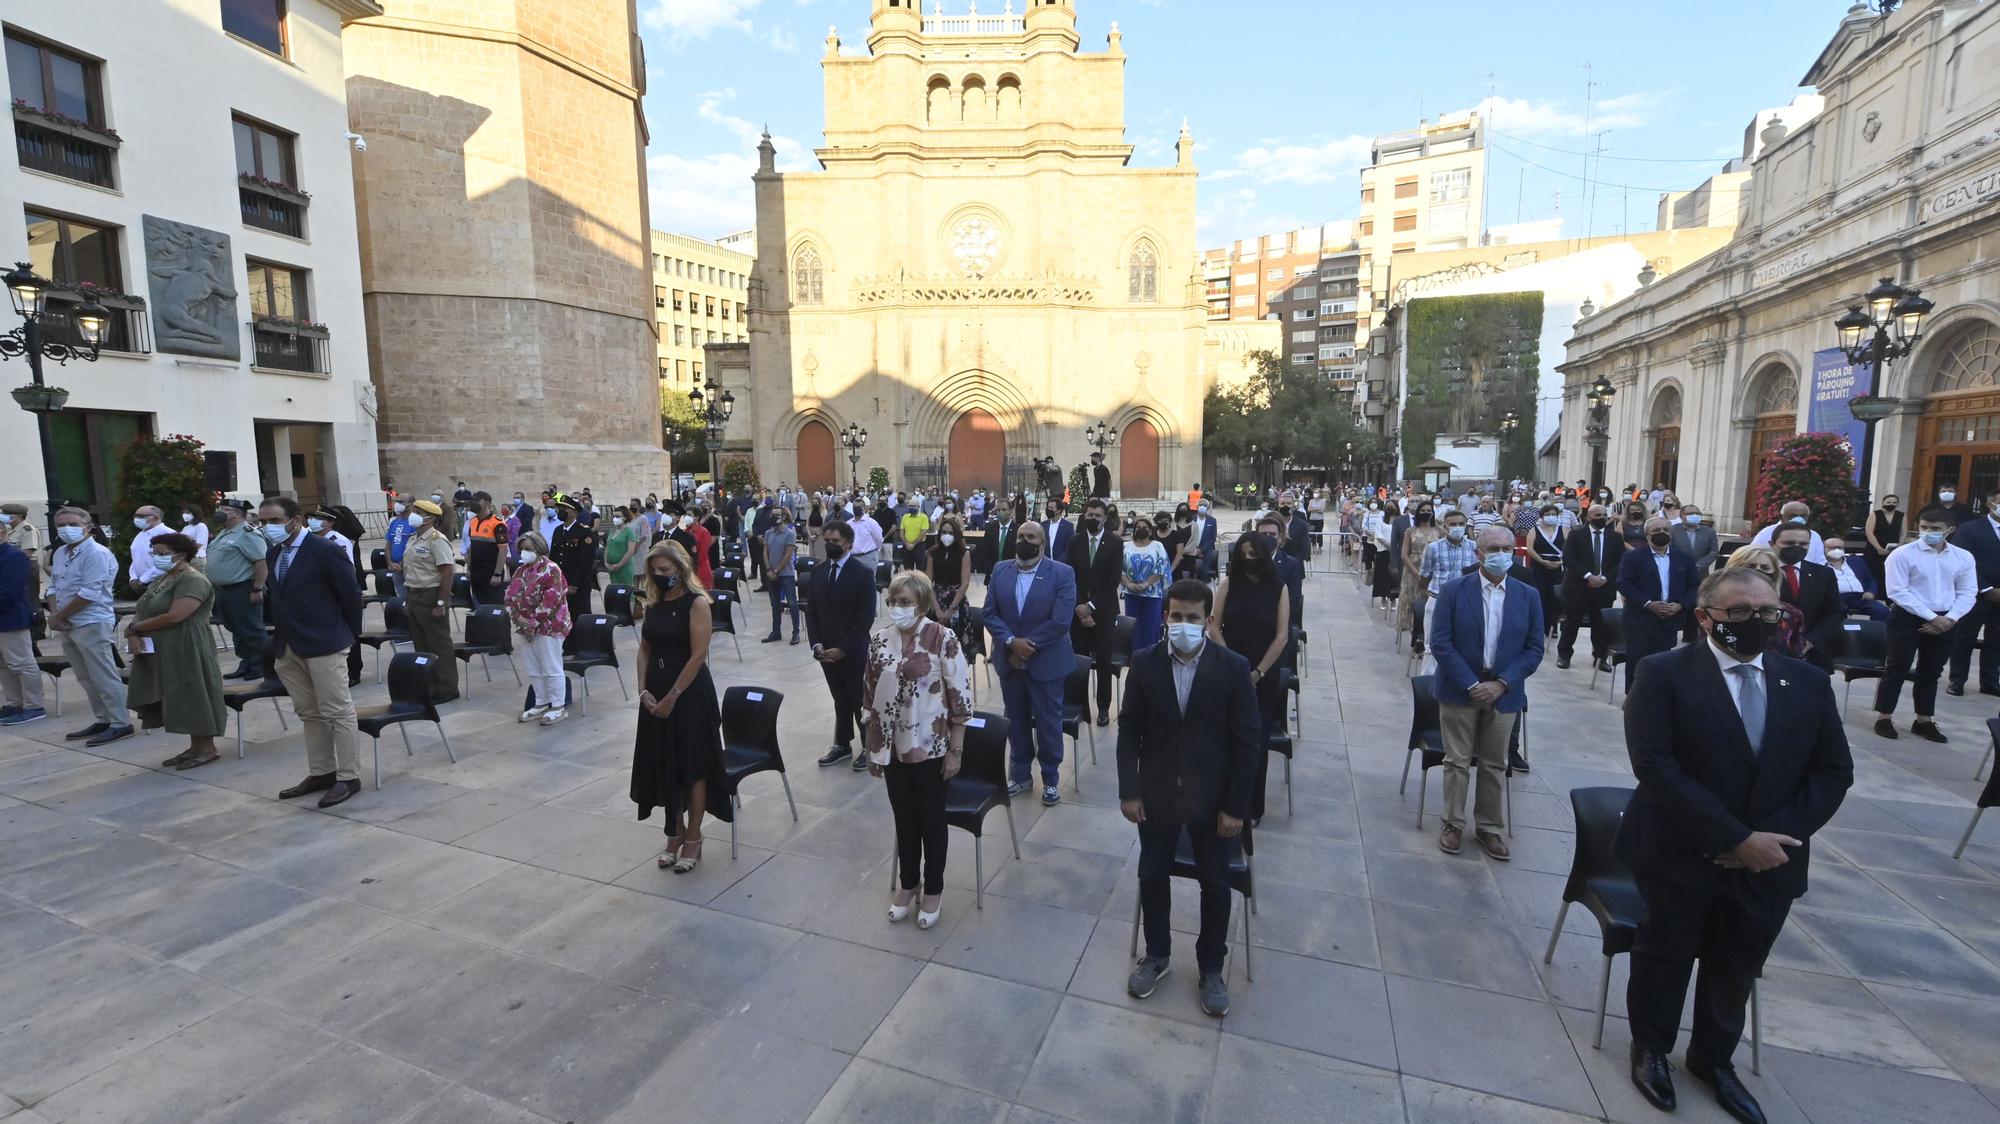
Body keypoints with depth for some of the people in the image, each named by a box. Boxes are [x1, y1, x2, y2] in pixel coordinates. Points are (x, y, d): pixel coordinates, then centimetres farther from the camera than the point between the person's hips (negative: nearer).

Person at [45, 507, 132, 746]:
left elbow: (89, 594, -19)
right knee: (87, 679, 14)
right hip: (68, 625, 9)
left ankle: (121, 724, -1)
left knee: (104, 678, -6)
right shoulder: (60, 553, 13)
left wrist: (59, 617, -10)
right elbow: (53, 587, 15)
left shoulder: (97, 554, -14)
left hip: (92, 625, -9)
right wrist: (54, 614, -2)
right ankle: (102, 720, 22)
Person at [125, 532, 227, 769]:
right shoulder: (162, 579, 15)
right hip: (161, 653, 9)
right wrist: (133, 635, -7)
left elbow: (175, 616, -23)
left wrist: (134, 627, -9)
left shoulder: (192, 580, -14)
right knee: (182, 701, 11)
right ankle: (195, 746, 19)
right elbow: (142, 611, 12)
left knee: (194, 697, -2)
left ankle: (207, 748, 7)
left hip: (186, 652, -9)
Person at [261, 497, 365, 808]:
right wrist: (280, 631, 11)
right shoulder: (273, 553, 10)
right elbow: (276, 594, 19)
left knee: (337, 712, -2)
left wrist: (349, 634, -1)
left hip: (323, 644, -8)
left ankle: (348, 777, 5)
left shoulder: (325, 551, -13)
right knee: (308, 713, 15)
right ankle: (321, 773, 25)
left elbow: (351, 594, -9)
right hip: (287, 647, 8)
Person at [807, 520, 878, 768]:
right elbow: (811, 610, 8)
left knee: (861, 702, 8)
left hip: (853, 652, -5)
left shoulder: (863, 573, -13)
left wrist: (843, 649, -17)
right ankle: (842, 745, 32)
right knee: (840, 701, 17)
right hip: (826, 651, 5)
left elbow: (866, 618, -16)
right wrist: (817, 644, -5)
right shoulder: (818, 571, 5)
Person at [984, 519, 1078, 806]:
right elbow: (990, 613, -2)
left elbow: (1061, 621, -17)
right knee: (1016, 720, 16)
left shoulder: (1062, 574, -10)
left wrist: (1029, 646, -17)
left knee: (1048, 722, 9)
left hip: (1045, 662, -3)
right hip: (1010, 660, 4)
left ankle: (1051, 778, 26)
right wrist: (1011, 641, -17)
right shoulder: (1000, 570, 2)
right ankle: (1020, 773, 32)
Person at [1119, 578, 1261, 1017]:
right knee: (1153, 877, 16)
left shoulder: (1233, 668, -13)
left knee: (1215, 886, 14)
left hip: (1213, 797, -1)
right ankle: (1157, 954, 39)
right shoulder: (1144, 662, -8)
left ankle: (1211, 968, 36)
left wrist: (1236, 806, -9)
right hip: (1157, 793, 2)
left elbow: (1248, 742, -9)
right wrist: (1128, 790, -5)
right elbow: (1129, 729, -1)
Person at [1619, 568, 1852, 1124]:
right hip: (1679, 854, -4)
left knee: (1737, 968, 19)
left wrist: (1772, 835, -12)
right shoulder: (1664, 674, -14)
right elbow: (1654, 764, -20)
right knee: (1665, 957, 14)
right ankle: (1651, 1048, 37)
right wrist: (1737, 838, -22)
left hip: (1769, 860, 4)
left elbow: (1833, 771, 2)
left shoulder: (1809, 682, 2)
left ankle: (1713, 1058, 43)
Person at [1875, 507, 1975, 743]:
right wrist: (1931, 617, -15)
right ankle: (1884, 718, 8)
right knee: (1897, 669, 0)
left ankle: (1924, 721, 23)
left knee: (1931, 672, 13)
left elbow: (1968, 593, 6)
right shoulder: (1902, 554, -8)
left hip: (1945, 622, 4)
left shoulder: (1964, 558, 6)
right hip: (1908, 618, -4)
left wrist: (1950, 618, -9)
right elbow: (1897, 592, -12)